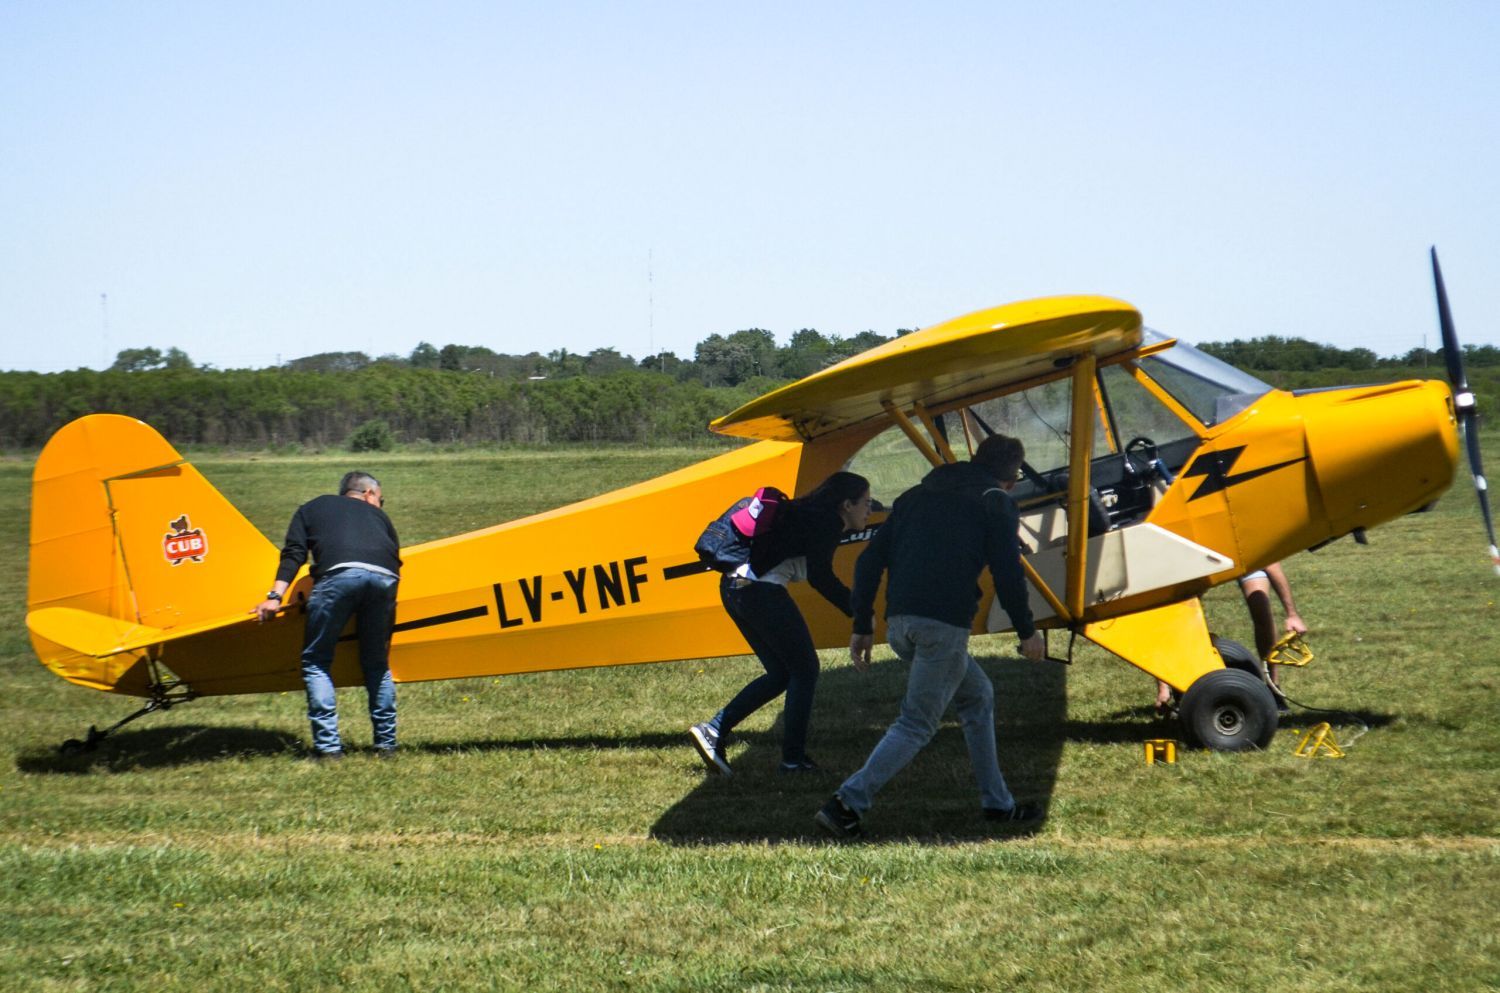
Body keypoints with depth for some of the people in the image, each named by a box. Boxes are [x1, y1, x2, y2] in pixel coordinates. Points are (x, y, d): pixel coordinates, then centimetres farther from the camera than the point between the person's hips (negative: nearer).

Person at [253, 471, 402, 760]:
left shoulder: (312, 508, 32)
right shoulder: (377, 514, 37)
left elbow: (293, 553, 18)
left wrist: (276, 596, 9)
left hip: (338, 574, -3)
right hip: (383, 578, 3)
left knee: (316, 661, 7)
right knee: (376, 663, 19)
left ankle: (328, 745, -3)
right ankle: (386, 744, 18)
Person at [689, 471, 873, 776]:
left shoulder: (809, 513, 21)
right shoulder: (827, 522, -7)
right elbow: (819, 577, -17)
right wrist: (857, 611, -14)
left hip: (733, 587, 9)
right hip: (762, 591, -9)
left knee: (781, 673, 17)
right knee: (804, 670, 5)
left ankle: (713, 730, 9)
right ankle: (793, 758, 8)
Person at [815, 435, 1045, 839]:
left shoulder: (917, 495, 23)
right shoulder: (995, 501, 6)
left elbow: (869, 561, 18)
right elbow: (1007, 573, -2)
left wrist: (862, 627, 20)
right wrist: (1027, 631, 11)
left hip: (899, 623, 7)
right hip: (944, 624, -7)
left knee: (976, 696, 23)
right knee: (917, 723, -1)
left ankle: (998, 803, 26)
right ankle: (848, 803, -13)